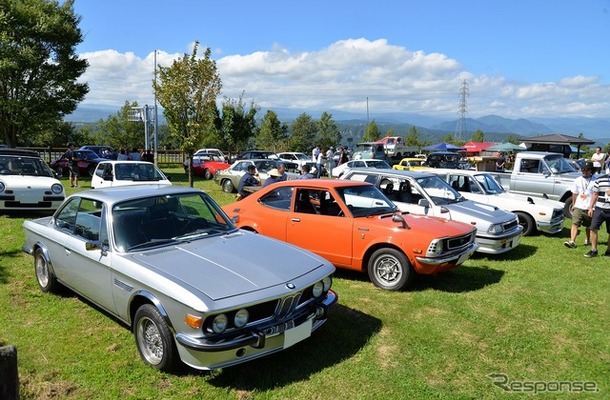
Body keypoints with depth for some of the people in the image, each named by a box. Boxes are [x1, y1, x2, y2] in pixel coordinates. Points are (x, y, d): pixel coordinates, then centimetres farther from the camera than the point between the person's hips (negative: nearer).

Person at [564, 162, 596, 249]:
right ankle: (572, 241, -21)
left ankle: (588, 240, 39)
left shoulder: (595, 181, -4)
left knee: (588, 226, 15)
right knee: (575, 223, -13)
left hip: (589, 208, -2)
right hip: (578, 207, 2)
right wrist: (573, 204, 13)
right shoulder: (578, 180, 7)